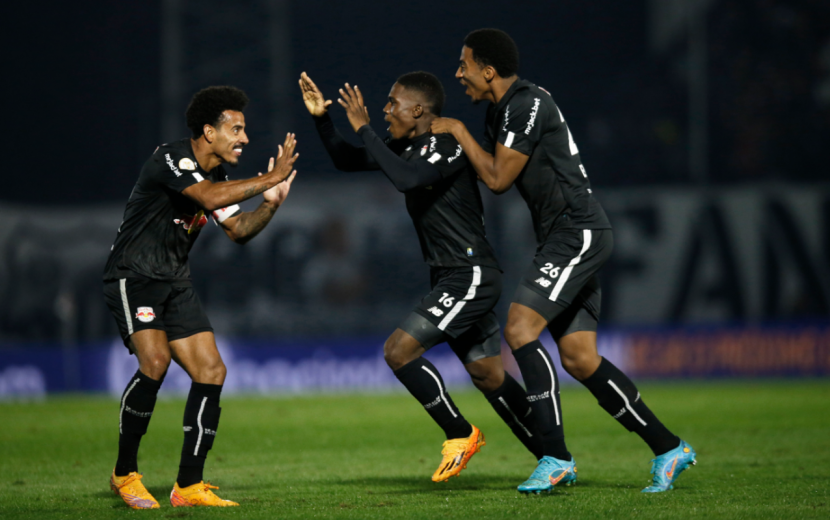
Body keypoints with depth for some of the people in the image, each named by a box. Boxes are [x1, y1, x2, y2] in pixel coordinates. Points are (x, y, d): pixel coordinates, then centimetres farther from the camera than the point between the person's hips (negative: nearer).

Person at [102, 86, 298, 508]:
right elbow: (210, 197, -35)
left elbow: (238, 230, 14)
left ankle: (189, 486, 2)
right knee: (155, 361, -27)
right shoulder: (170, 159, -18)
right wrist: (270, 178, -28)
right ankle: (124, 474, -11)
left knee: (211, 371, -3)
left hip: (175, 283, 9)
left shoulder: (216, 175, 10)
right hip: (133, 278, -9)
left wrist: (270, 204, -4)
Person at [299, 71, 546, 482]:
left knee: (398, 350, -15)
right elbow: (347, 161, 20)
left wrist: (363, 128, -25)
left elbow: (407, 179, -33)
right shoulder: (409, 147, 12)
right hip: (452, 278, 10)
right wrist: (321, 119, 6)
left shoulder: (447, 146, -15)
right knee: (488, 376, 11)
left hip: (471, 275, -10)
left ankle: (460, 433, -3)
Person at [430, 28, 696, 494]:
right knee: (579, 359, 5)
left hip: (579, 232, -10)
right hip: (562, 240, 10)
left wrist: (457, 130, -4)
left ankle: (557, 458, -18)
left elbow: (498, 178, -13)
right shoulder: (501, 110, 16)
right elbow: (492, 178, 25)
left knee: (520, 328, -17)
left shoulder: (529, 104, -15)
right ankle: (668, 449, 11)